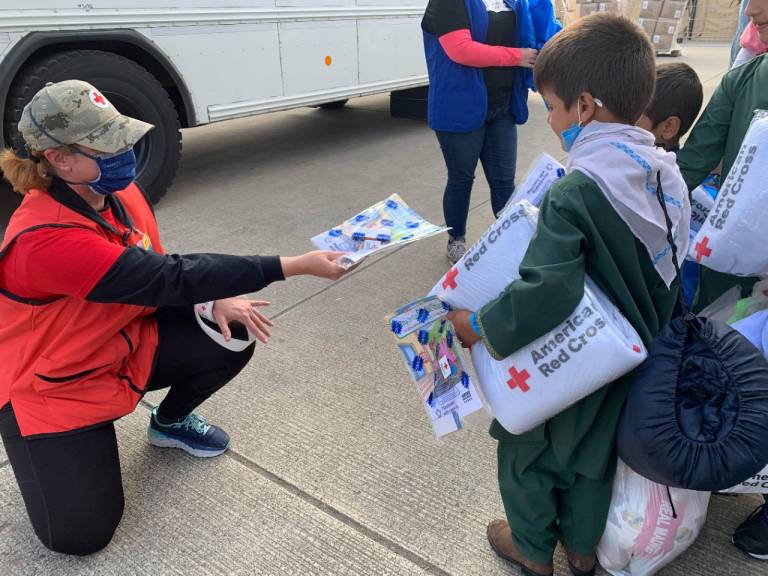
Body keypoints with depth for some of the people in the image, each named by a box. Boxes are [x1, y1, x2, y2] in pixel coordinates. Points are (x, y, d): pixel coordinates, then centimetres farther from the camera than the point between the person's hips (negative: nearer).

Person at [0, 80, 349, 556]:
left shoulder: (119, 190, -10)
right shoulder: (45, 240, -35)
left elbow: (156, 274, 3)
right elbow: (169, 278, -39)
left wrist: (215, 299, -18)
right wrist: (297, 266, -41)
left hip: (122, 344, 7)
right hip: (51, 383, -6)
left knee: (233, 339, -14)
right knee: (80, 534, -12)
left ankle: (171, 422, 15)